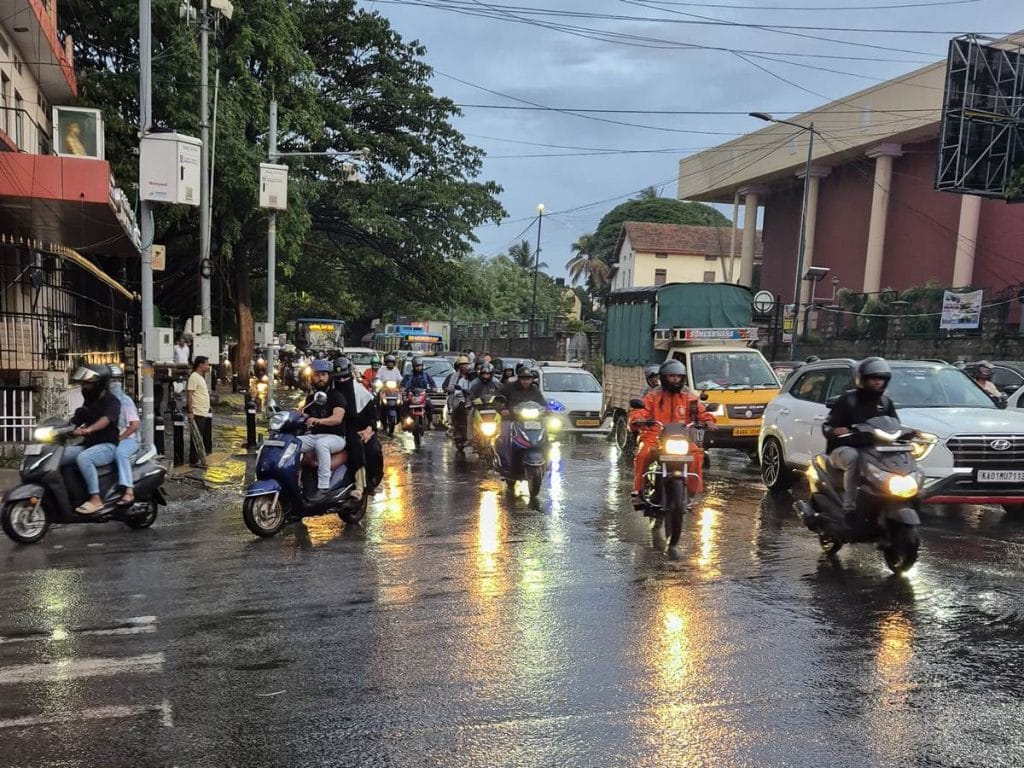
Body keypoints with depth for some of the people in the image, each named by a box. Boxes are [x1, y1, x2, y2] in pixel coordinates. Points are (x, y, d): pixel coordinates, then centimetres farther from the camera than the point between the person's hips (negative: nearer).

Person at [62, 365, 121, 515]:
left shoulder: (112, 401, -6)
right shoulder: (88, 402, 20)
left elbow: (106, 419, -27)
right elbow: (74, 421, 17)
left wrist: (87, 430, -44)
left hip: (107, 446, -8)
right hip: (87, 445, 8)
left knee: (83, 458, -35)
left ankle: (95, 499, -34)